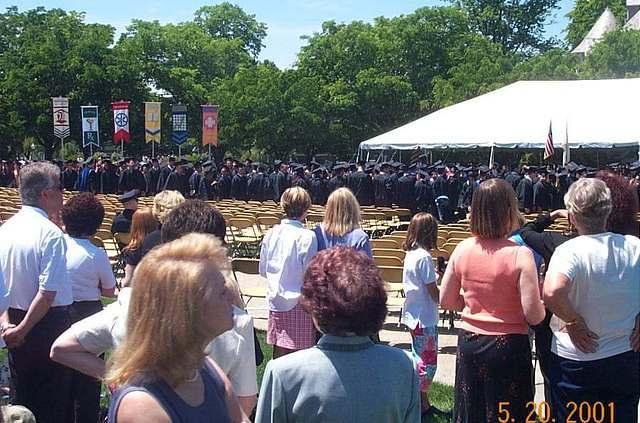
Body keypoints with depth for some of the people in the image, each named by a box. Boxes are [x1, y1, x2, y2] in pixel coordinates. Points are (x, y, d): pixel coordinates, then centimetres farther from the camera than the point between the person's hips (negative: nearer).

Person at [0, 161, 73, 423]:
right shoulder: (51, 234, -20)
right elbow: (48, 292, -24)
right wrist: (22, 330, -14)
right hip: (49, 323, -6)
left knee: (21, 395, 20)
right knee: (54, 400, 9)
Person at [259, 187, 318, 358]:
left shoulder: (272, 233, -1)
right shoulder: (307, 236, -16)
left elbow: (263, 270, 7)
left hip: (275, 299, 5)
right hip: (298, 301, -5)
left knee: (279, 351, 14)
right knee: (300, 351, 4)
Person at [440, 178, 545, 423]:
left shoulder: (462, 249, -5)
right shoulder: (520, 255, -18)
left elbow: (446, 301, 3)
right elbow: (534, 316, -18)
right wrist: (543, 304, 3)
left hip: (469, 342, 4)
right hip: (508, 346, -4)